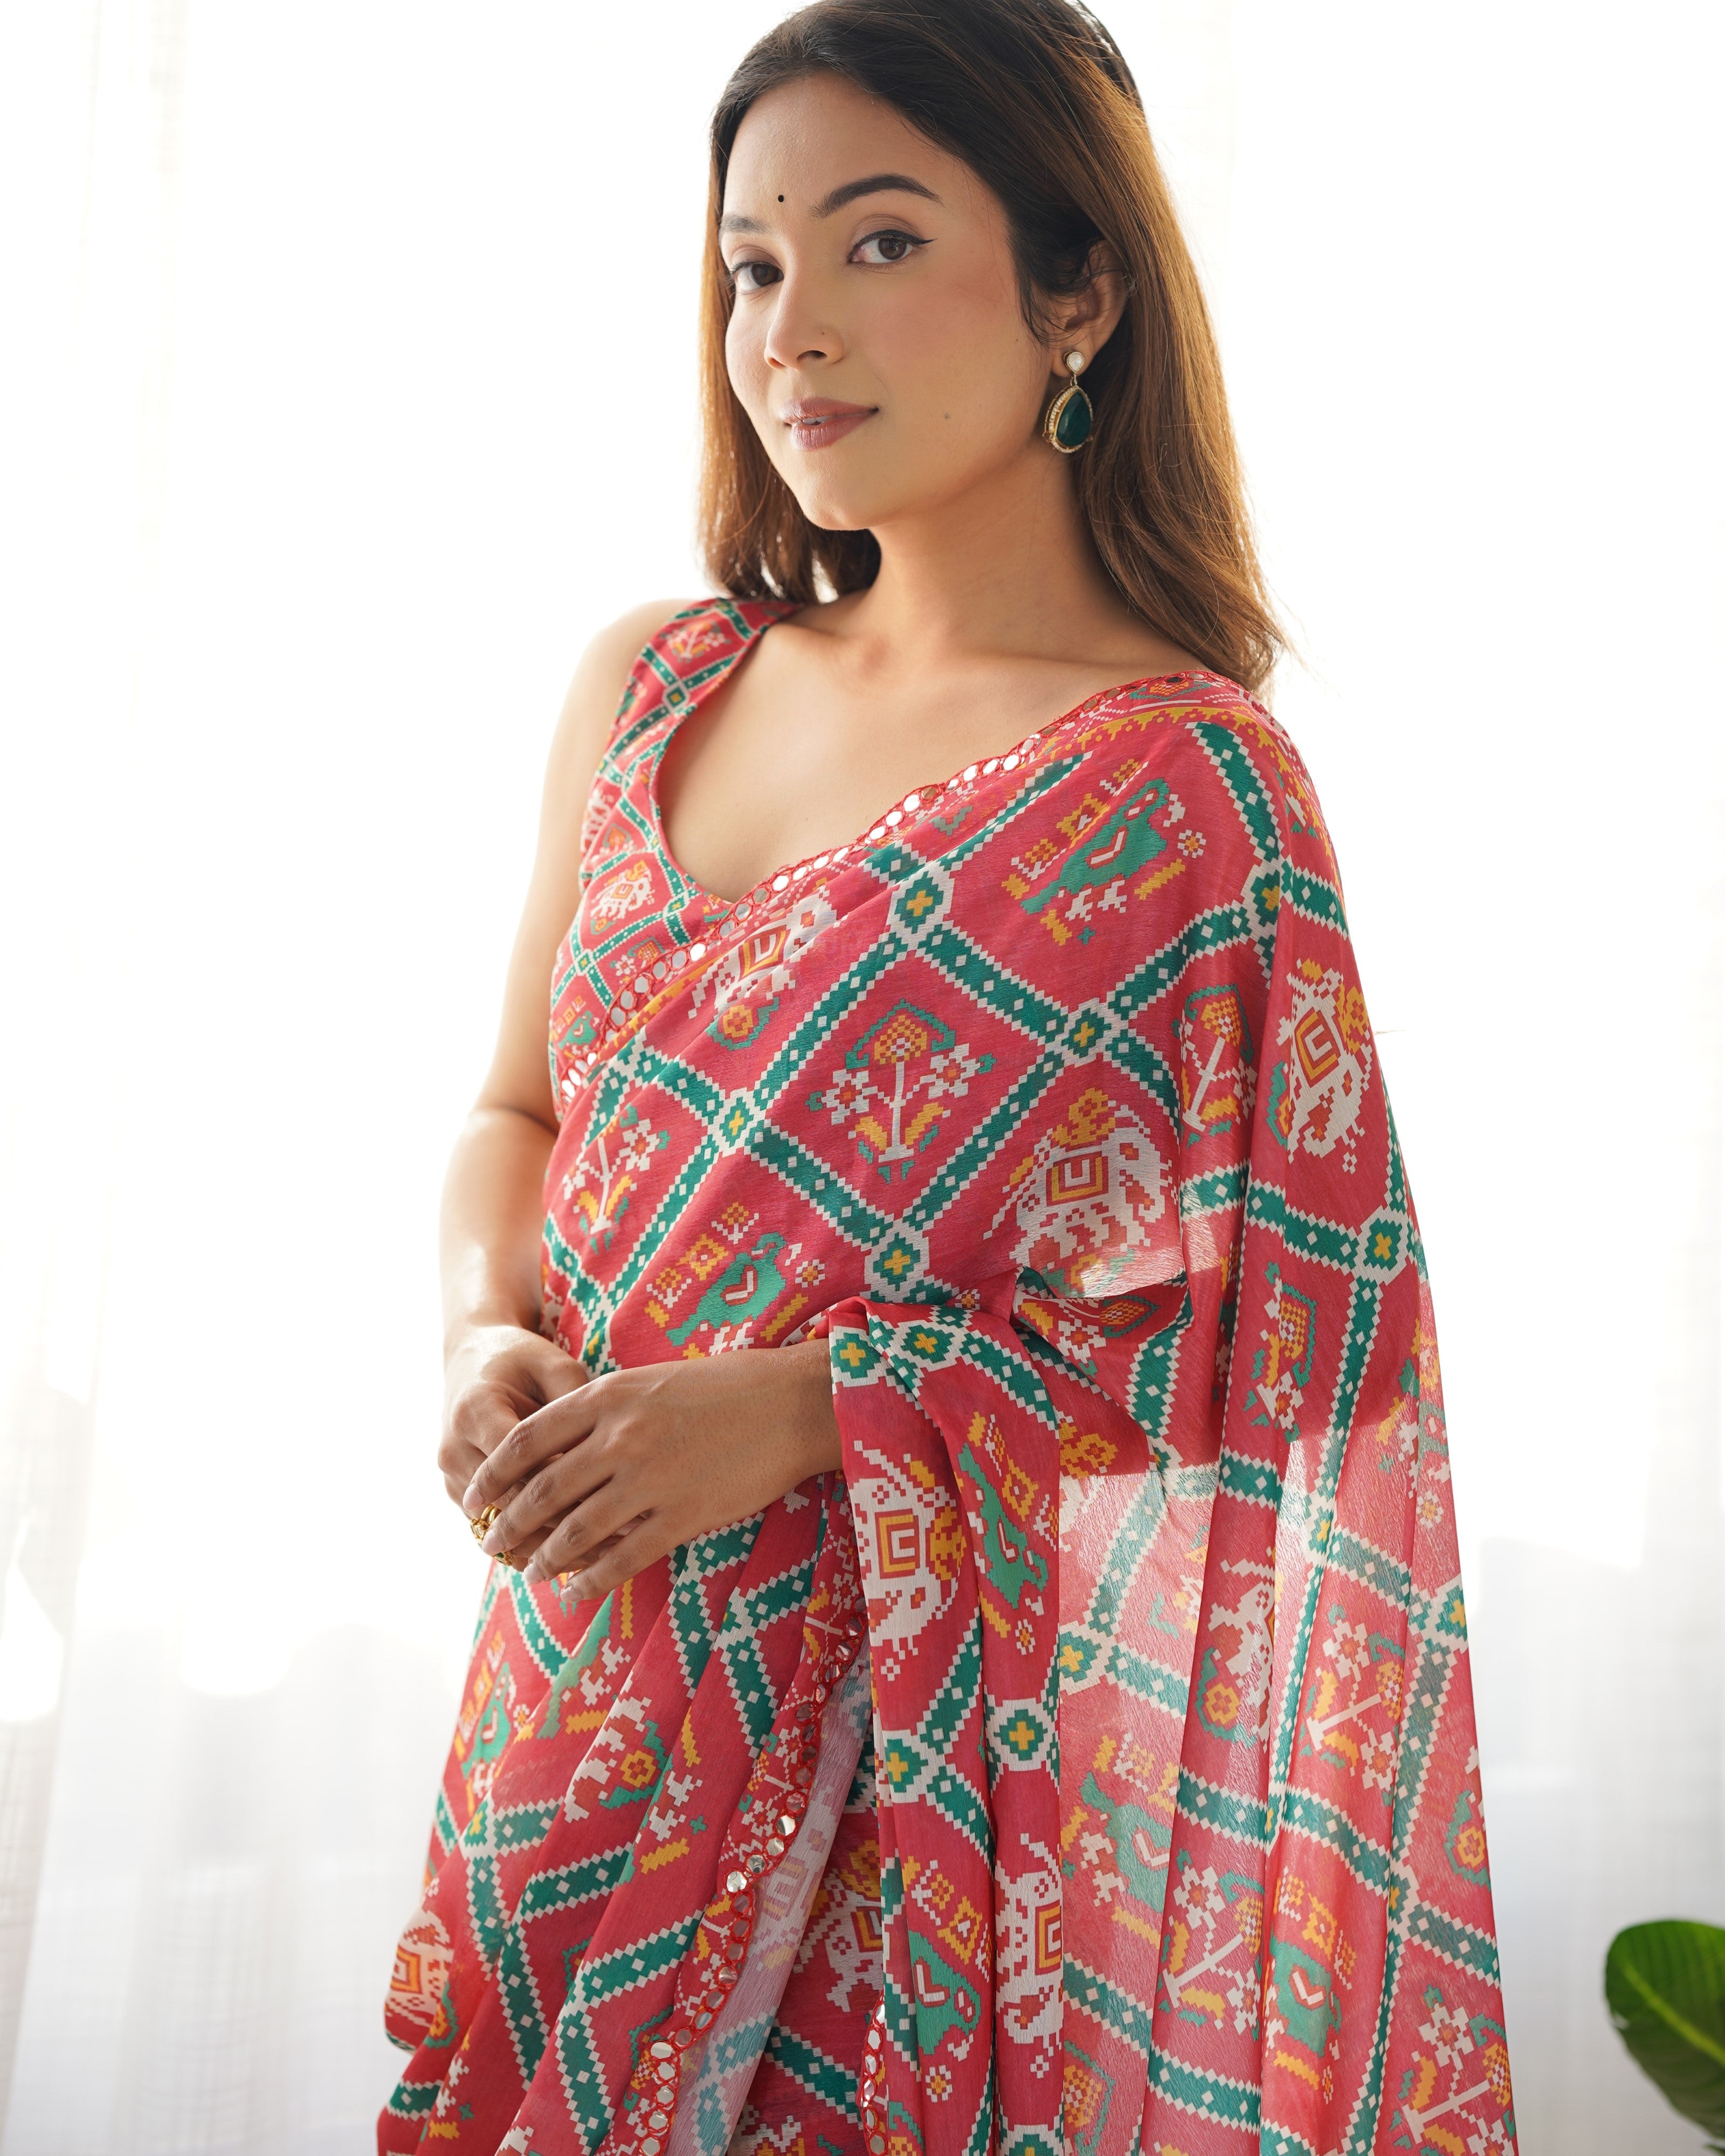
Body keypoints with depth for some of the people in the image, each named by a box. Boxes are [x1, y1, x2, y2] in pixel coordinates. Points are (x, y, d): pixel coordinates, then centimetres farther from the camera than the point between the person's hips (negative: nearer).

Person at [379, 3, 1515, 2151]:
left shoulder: (1184, 785, -13)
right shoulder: (651, 687, 4)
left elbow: (1298, 1340, -13)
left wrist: (810, 1404, -20)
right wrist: (490, 1345, -7)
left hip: (931, 1746, -5)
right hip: (588, 1695, 5)